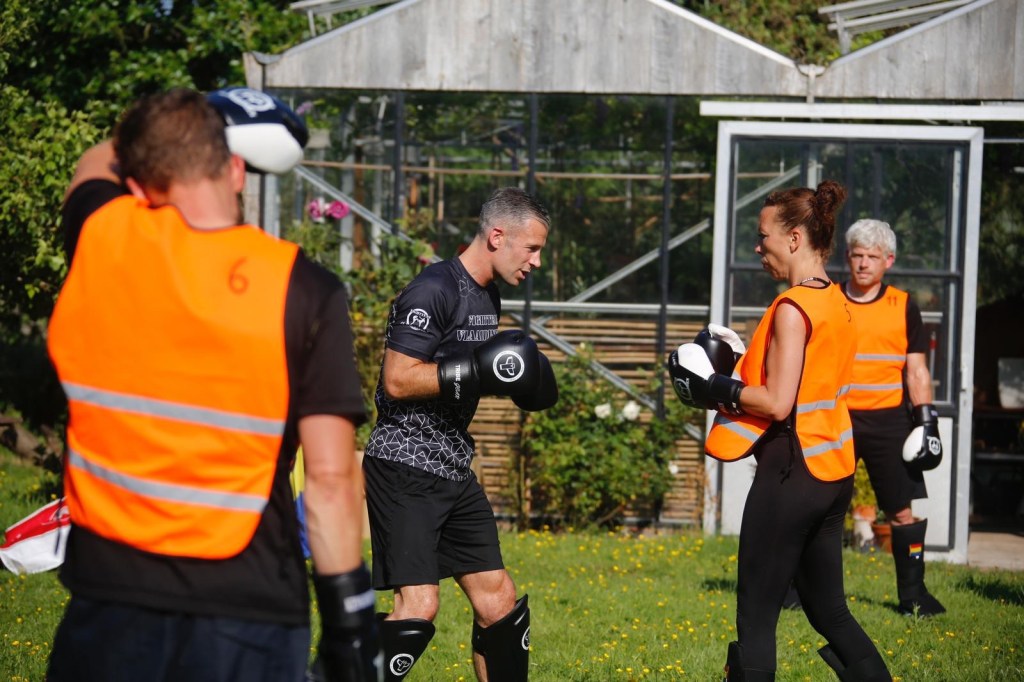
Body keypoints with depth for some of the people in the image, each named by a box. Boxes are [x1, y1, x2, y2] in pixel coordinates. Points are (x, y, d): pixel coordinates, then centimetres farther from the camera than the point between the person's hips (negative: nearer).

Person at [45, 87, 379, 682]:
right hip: (247, 607, -2)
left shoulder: (100, 239, -2)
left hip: (110, 594, 2)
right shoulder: (304, 290, -9)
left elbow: (97, 164, 24)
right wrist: (349, 613, -3)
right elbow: (332, 475, -10)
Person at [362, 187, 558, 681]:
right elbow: (397, 380, -22)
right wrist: (479, 371, -24)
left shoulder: (488, 297, 13)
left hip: (455, 469, 9)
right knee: (419, 605, -17)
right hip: (405, 467, -9)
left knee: (499, 600, 10)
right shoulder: (433, 291, -16)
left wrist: (518, 379, 7)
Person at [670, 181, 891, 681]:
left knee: (756, 616, -1)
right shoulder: (835, 302, 11)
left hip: (791, 472, -9)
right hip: (833, 471, 9)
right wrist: (740, 364, 12)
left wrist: (715, 388, -8)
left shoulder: (792, 307, -16)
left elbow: (777, 402, -19)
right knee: (829, 610, 15)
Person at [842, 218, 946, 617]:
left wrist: (926, 421, -2)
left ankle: (912, 594, 6)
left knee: (905, 508, -3)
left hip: (887, 420, 0)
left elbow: (917, 370, 7)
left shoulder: (903, 307, 5)